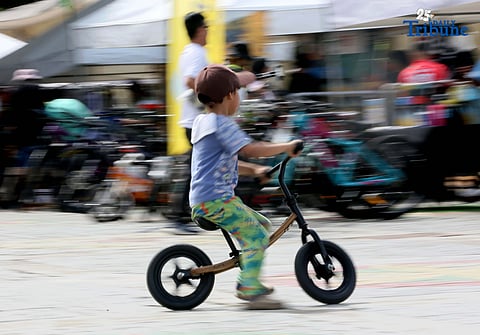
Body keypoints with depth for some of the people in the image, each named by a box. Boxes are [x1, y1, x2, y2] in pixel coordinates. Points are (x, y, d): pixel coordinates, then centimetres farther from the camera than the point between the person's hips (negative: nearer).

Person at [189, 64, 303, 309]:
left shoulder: (203, 122, 21)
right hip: (215, 199, -10)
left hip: (203, 200, 10)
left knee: (261, 224, 16)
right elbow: (250, 149, -24)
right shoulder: (222, 124, -12)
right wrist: (286, 147, -15)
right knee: (256, 235, -15)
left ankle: (247, 284, 15)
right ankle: (252, 291, -20)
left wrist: (254, 170, 20)